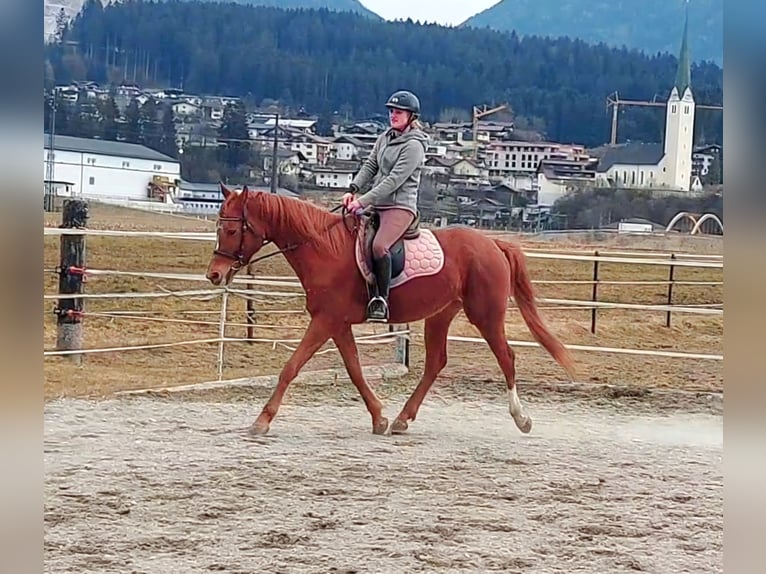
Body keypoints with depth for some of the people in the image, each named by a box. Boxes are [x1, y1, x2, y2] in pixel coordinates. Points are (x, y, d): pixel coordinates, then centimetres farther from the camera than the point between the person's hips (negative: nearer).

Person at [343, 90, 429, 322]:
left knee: (379, 245, -32)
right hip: (377, 205, 9)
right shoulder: (384, 138, 15)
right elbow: (370, 166, 13)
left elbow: (394, 180, -17)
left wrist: (363, 201, -21)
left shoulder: (414, 145, -11)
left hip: (400, 207, -9)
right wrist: (353, 190, -4)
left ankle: (381, 301, -25)